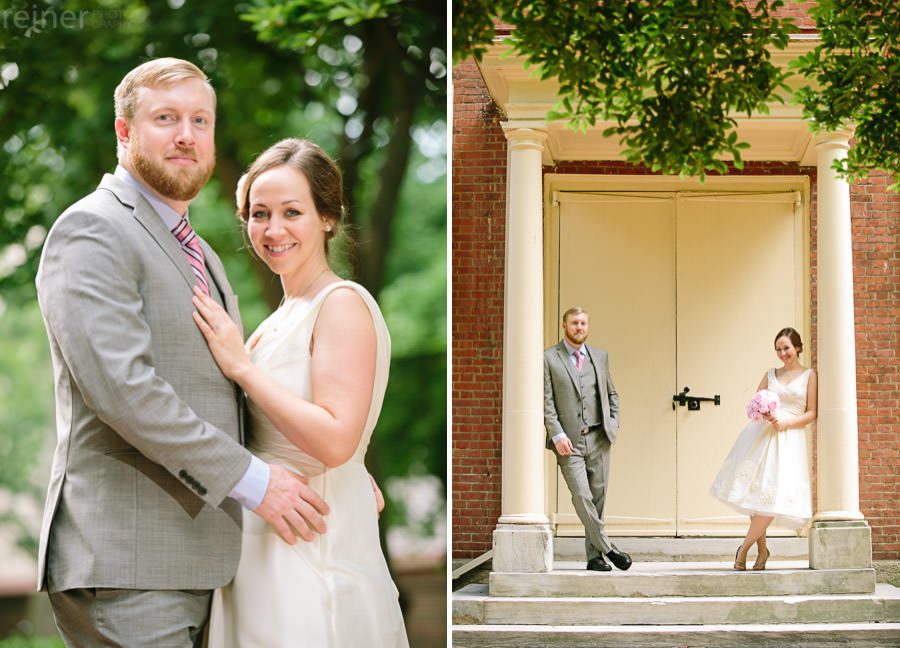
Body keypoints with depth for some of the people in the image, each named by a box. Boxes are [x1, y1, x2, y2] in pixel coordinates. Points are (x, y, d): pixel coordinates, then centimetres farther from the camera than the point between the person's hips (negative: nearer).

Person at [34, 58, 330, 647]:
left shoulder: (199, 255, 22)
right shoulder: (92, 231, -8)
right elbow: (119, 384, -20)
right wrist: (250, 478, -18)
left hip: (190, 563, 9)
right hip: (123, 565, -9)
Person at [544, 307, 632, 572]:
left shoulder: (599, 356, 14)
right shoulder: (549, 359, 0)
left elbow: (611, 393, 21)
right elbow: (546, 401, -4)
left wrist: (613, 424, 7)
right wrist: (557, 435, -13)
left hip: (599, 438, 4)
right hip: (569, 441, -4)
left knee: (598, 497, 4)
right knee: (582, 497, -12)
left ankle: (594, 556, 11)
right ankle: (608, 548, -3)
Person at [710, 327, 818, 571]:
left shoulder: (809, 375, 6)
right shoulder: (770, 374, 14)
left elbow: (811, 414, 1)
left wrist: (785, 423, -12)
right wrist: (763, 414, -8)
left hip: (789, 439, -3)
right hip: (760, 436, 3)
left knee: (774, 497, -12)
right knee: (756, 493, -4)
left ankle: (744, 548, 0)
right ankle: (762, 550, 10)